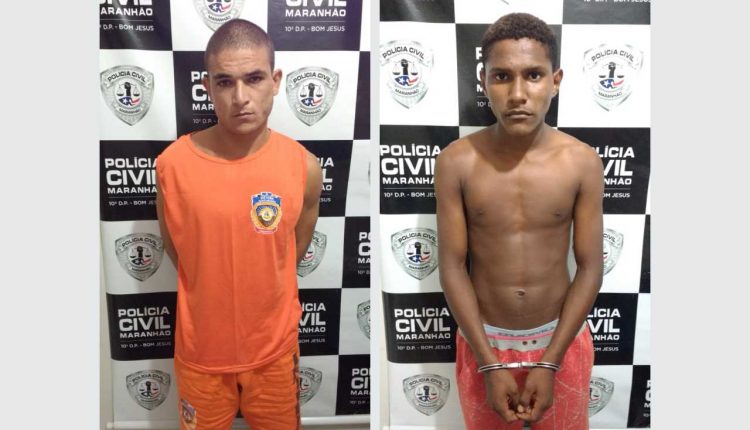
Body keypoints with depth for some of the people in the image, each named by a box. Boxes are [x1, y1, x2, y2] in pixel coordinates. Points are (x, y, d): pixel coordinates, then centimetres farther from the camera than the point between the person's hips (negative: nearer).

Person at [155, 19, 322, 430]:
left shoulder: (304, 167, -15)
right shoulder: (172, 164, -17)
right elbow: (174, 247, 0)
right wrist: (216, 296, 7)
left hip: (274, 346, 0)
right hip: (201, 347, 0)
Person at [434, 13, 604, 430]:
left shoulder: (583, 162, -13)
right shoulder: (456, 162, -14)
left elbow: (590, 268, -9)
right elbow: (453, 266, -11)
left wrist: (549, 363, -13)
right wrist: (490, 363, -13)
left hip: (562, 339, 1)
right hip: (483, 340, 0)